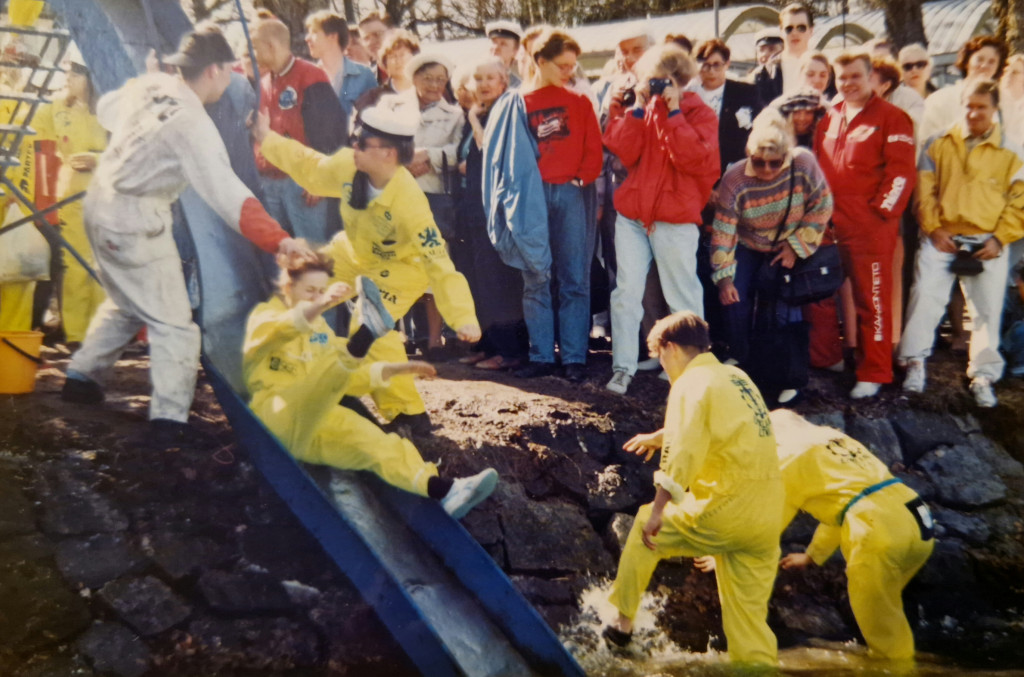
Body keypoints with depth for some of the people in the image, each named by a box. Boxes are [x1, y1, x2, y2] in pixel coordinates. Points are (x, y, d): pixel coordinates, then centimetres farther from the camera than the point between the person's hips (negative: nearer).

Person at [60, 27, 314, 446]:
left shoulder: (149, 84, 0)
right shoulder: (193, 124, -24)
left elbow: (106, 109, 19)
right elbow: (226, 193, -34)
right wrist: (279, 240, -40)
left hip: (101, 203, 9)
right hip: (136, 222, -9)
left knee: (126, 303, 27)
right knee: (173, 323, -1)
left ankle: (80, 377, 39)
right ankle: (169, 420, -3)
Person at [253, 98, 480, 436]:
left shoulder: (409, 202, -38)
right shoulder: (348, 164, -21)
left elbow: (439, 263, -38)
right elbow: (310, 168, 2)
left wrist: (463, 317, -45)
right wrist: (267, 139, 5)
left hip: (400, 266, -7)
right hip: (355, 251, 7)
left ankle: (409, 414, -4)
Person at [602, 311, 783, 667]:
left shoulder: (691, 382, -8)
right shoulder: (736, 377, 18)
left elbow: (682, 455, -19)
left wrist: (656, 511, -13)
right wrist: (658, 437, 46)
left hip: (725, 508, -7)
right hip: (768, 515, 7)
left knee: (645, 528, 17)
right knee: (748, 612, 14)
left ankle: (623, 621, 29)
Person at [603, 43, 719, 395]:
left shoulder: (700, 114, 2)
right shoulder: (639, 110, 12)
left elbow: (694, 159, -15)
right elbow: (625, 153, -2)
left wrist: (673, 111, -12)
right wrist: (638, 108, -5)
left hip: (675, 219, -3)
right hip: (631, 214, 3)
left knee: (683, 296, 3)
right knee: (626, 292, 0)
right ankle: (623, 366, 7)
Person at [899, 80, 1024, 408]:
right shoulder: (938, 145, 6)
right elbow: (924, 191, 2)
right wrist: (933, 228, -8)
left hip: (987, 244, 0)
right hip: (942, 239, 0)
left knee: (987, 310, 5)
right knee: (924, 296, -6)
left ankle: (983, 376, 16)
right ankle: (915, 362, 8)